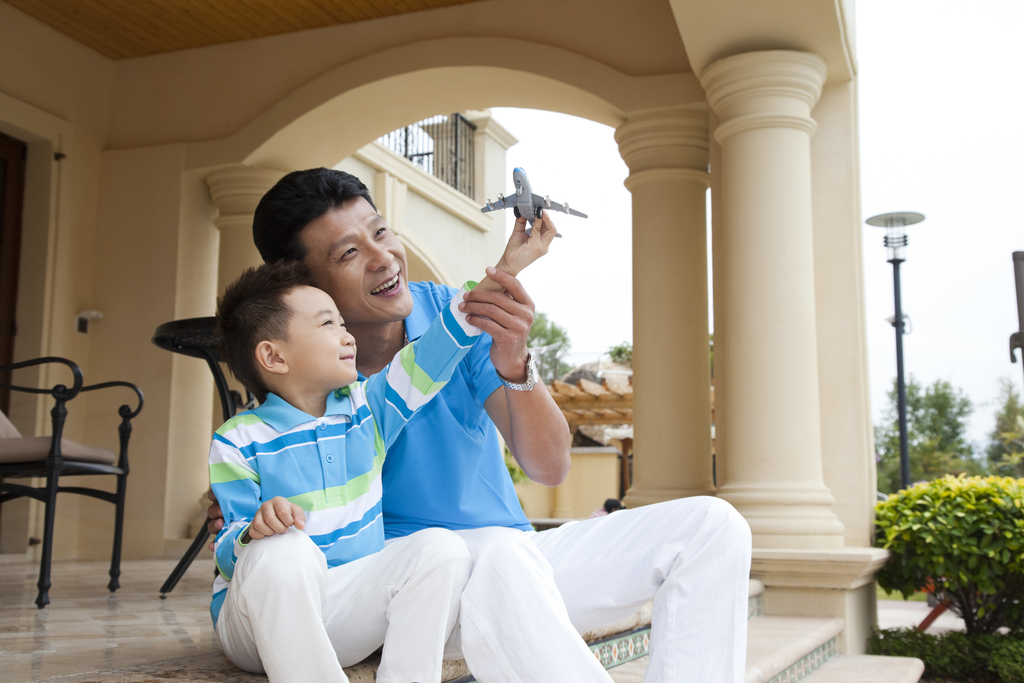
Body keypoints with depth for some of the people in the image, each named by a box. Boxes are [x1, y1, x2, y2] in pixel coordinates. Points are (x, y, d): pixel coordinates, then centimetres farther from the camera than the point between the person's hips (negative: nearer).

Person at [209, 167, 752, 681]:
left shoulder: (459, 316, -5)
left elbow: (549, 468, -10)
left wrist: (514, 366, -28)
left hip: (515, 553, 4)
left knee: (710, 526, -10)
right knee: (502, 549, -39)